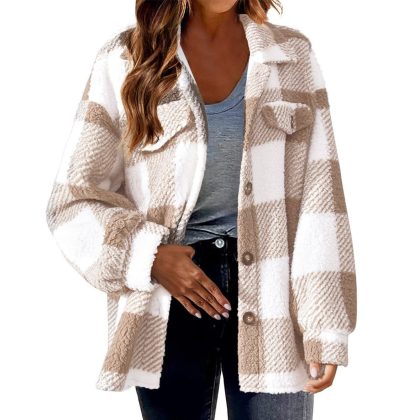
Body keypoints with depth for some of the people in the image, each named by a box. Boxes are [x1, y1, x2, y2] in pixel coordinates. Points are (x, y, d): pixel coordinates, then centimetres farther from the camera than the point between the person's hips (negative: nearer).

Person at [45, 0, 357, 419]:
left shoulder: (292, 55, 2)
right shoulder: (125, 61, -2)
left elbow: (318, 199, -1)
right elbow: (72, 199, 1)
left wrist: (325, 328, -5)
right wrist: (149, 257, -14)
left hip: (270, 287, 1)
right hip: (169, 295, 0)